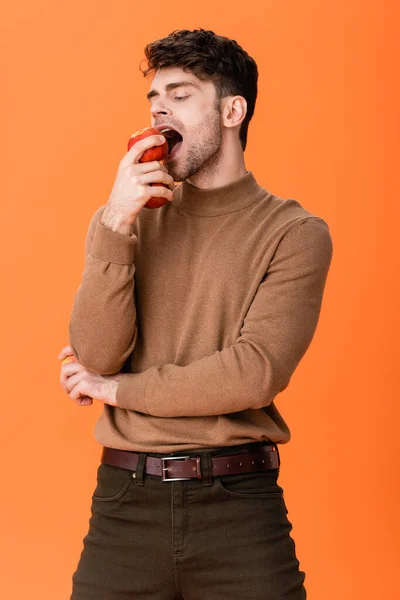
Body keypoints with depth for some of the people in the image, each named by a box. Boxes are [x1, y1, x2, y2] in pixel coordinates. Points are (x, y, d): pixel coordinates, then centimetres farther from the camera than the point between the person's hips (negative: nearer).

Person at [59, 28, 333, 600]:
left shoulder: (295, 233, -2)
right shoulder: (121, 218, 7)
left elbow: (255, 374, -13)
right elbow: (96, 356, -4)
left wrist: (117, 388, -5)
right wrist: (117, 224, -13)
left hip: (239, 505, -2)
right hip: (125, 501, 2)